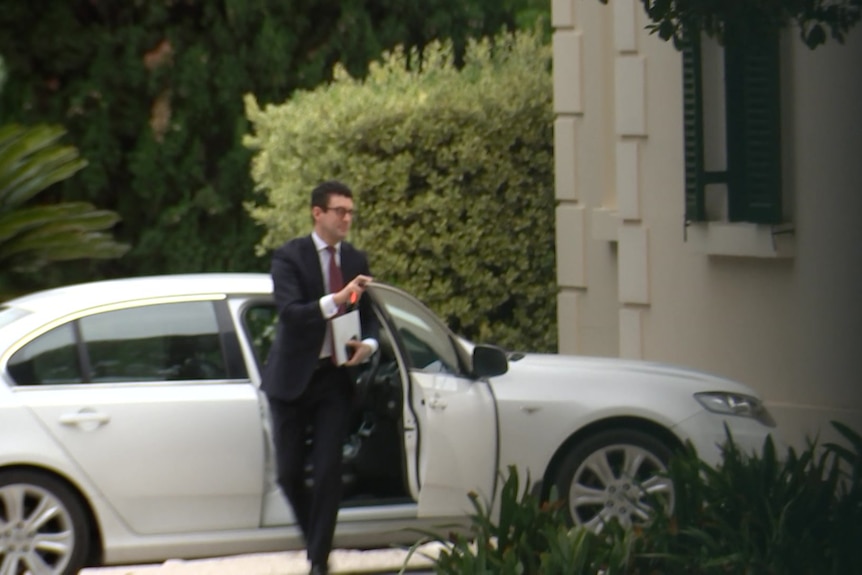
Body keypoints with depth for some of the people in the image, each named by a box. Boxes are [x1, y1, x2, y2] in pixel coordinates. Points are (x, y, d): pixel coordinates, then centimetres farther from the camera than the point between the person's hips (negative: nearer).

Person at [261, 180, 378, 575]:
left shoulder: (355, 260, 5)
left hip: (334, 378, 2)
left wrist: (369, 344, -10)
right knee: (289, 472, 3)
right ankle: (315, 537, 27)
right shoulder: (289, 257, -9)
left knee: (328, 471, -5)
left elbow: (367, 315, 13)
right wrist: (337, 299, -36)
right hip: (293, 377, -2)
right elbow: (289, 312, -22)